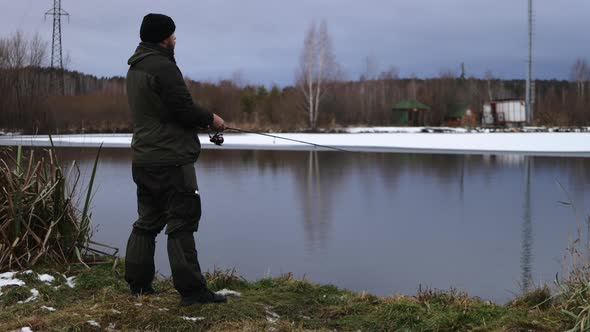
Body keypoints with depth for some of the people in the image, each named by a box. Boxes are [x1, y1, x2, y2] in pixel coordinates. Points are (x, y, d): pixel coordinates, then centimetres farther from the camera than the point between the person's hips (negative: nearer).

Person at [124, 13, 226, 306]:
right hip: (171, 160, -9)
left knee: (148, 221, 15)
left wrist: (201, 119, 12)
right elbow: (183, 109, -19)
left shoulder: (134, 70, 16)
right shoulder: (163, 67, -15)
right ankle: (191, 290, -5)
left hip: (144, 159, 10)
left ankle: (138, 284, 20)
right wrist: (210, 119, -2)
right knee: (182, 222, -7)